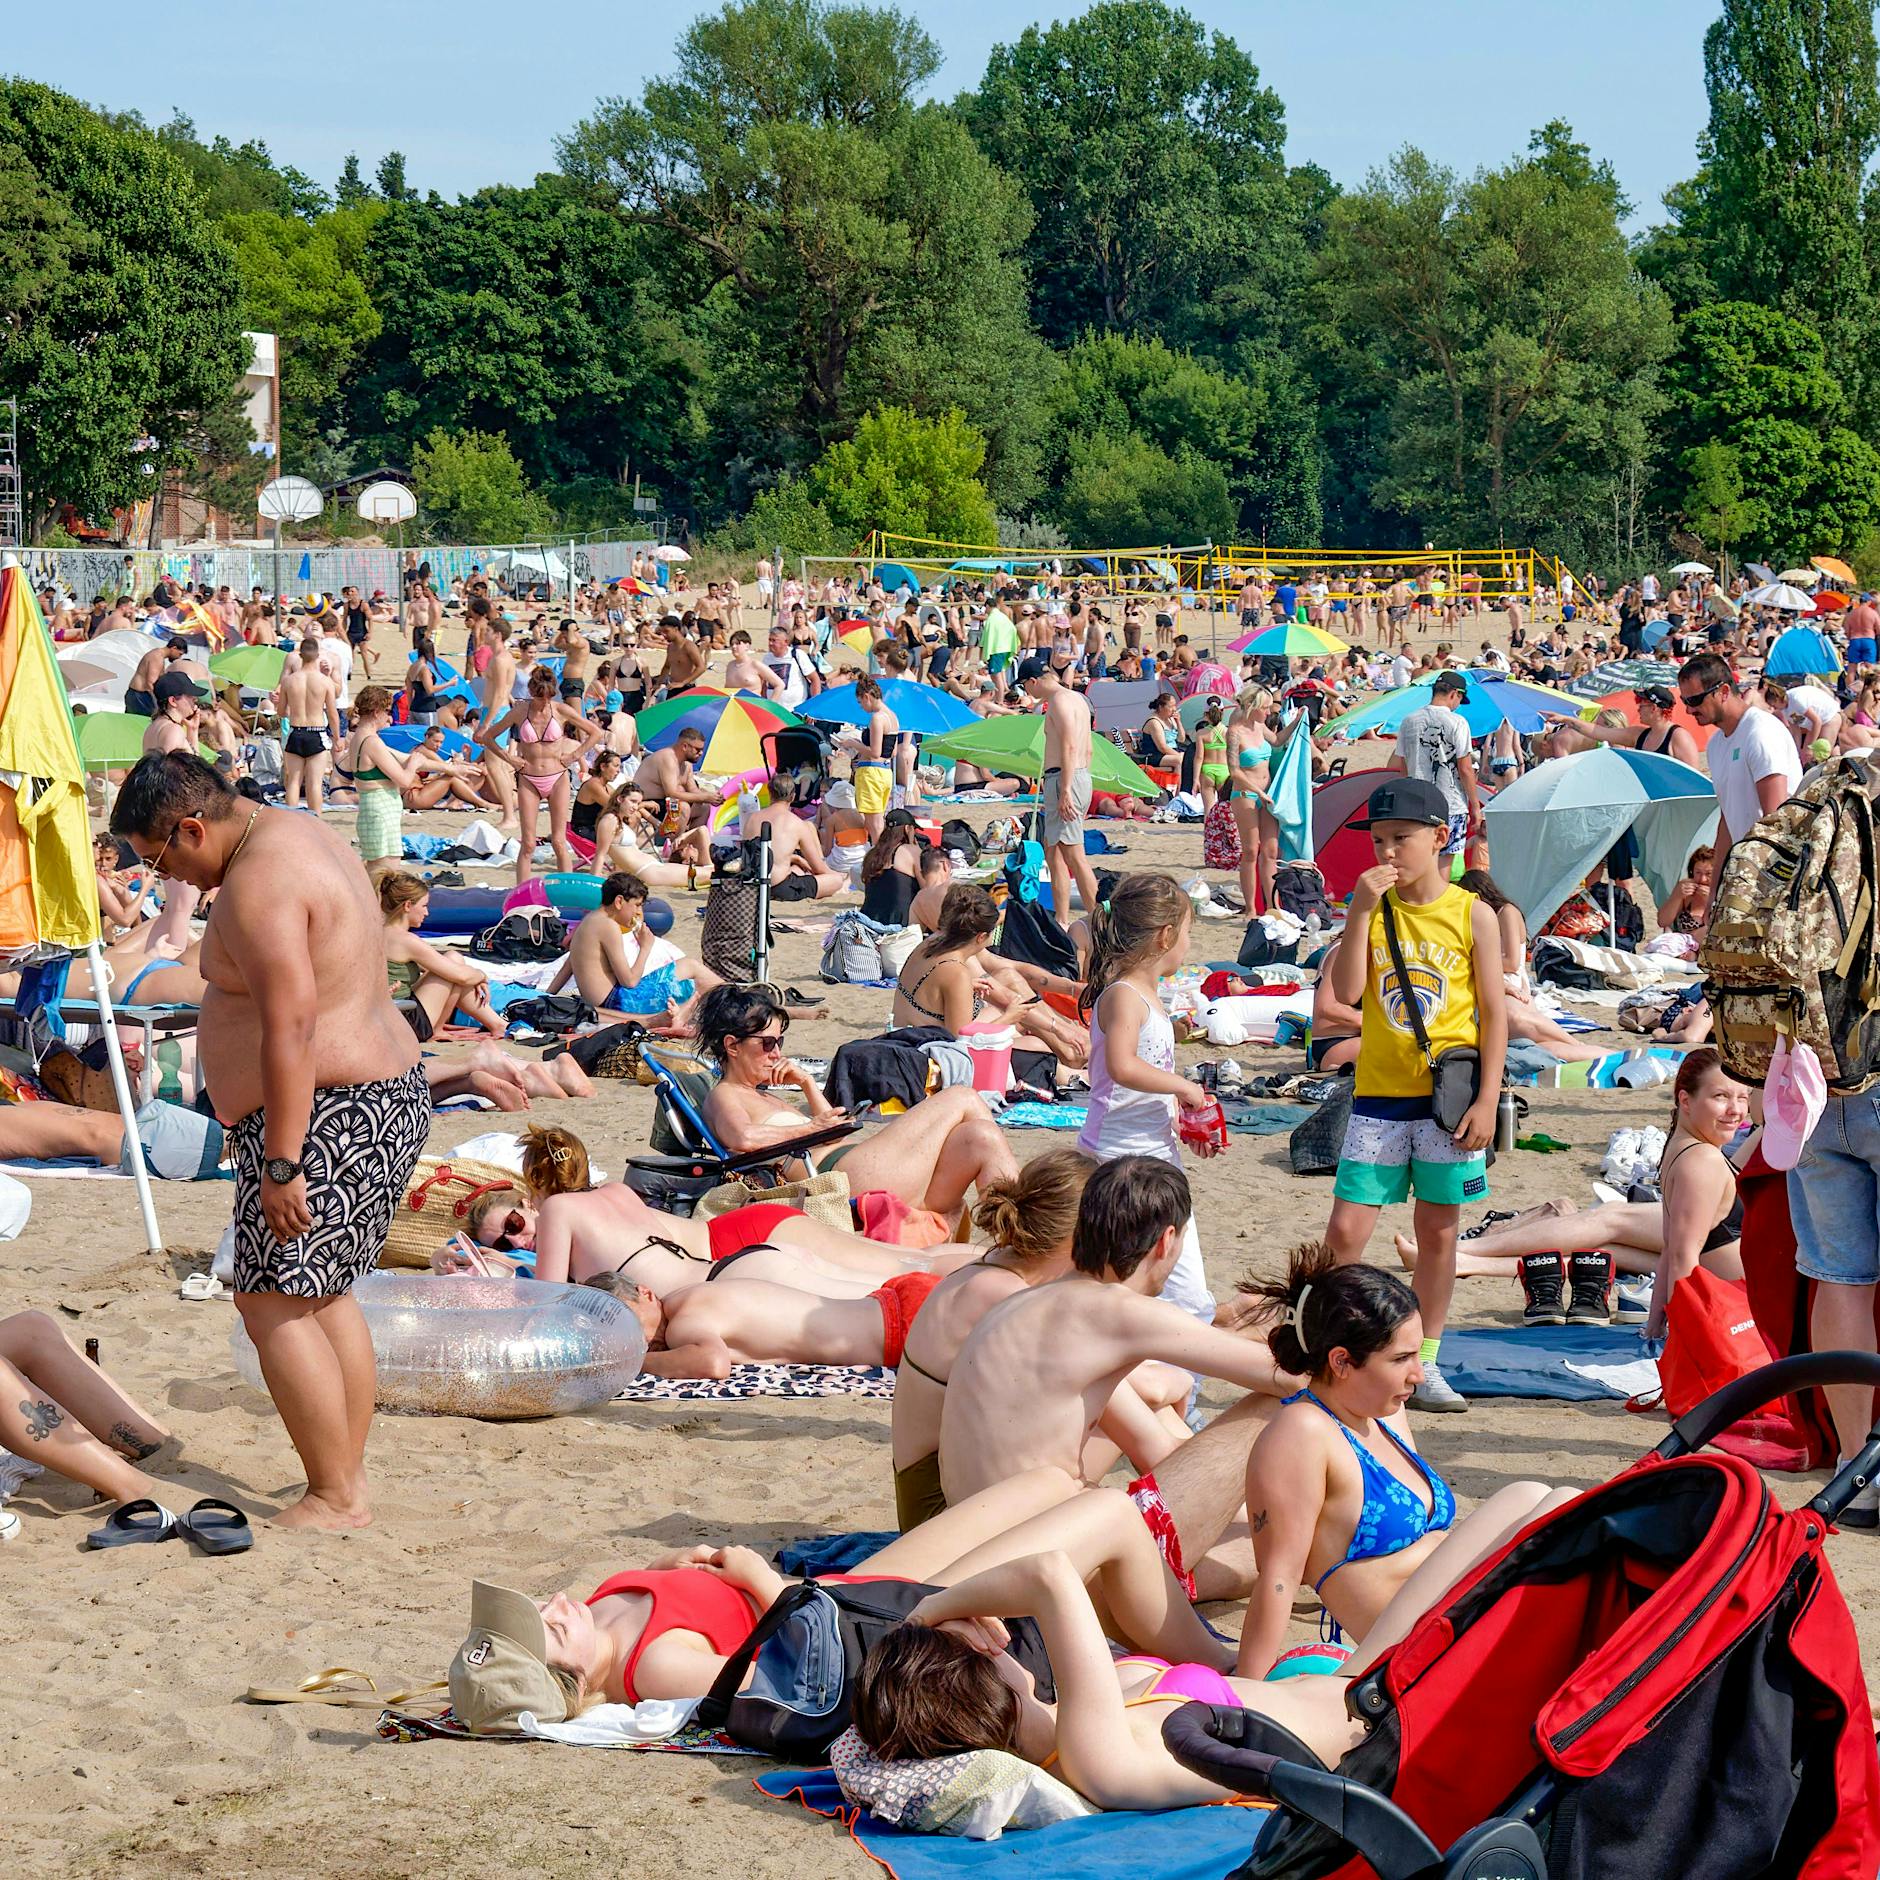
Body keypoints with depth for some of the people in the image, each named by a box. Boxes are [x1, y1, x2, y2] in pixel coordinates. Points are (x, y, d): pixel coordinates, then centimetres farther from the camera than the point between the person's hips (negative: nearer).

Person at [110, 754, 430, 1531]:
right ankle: (348, 1475, 20)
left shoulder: (258, 883, -18)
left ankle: (335, 1498, -5)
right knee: (325, 1293, 17)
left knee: (274, 1304, -7)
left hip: (327, 1115, -11)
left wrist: (280, 1165, -24)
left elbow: (291, 1028, -25)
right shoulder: (300, 836, 15)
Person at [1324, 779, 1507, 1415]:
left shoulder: (1471, 914, -2)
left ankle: (1423, 1365, 18)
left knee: (1437, 1231, 7)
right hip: (1379, 1093, 1)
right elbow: (1347, 991, -9)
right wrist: (1362, 910, -15)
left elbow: (1494, 1011, -1)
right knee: (1345, 1231, -5)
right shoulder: (1372, 906, 3)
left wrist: (1486, 1100, -7)